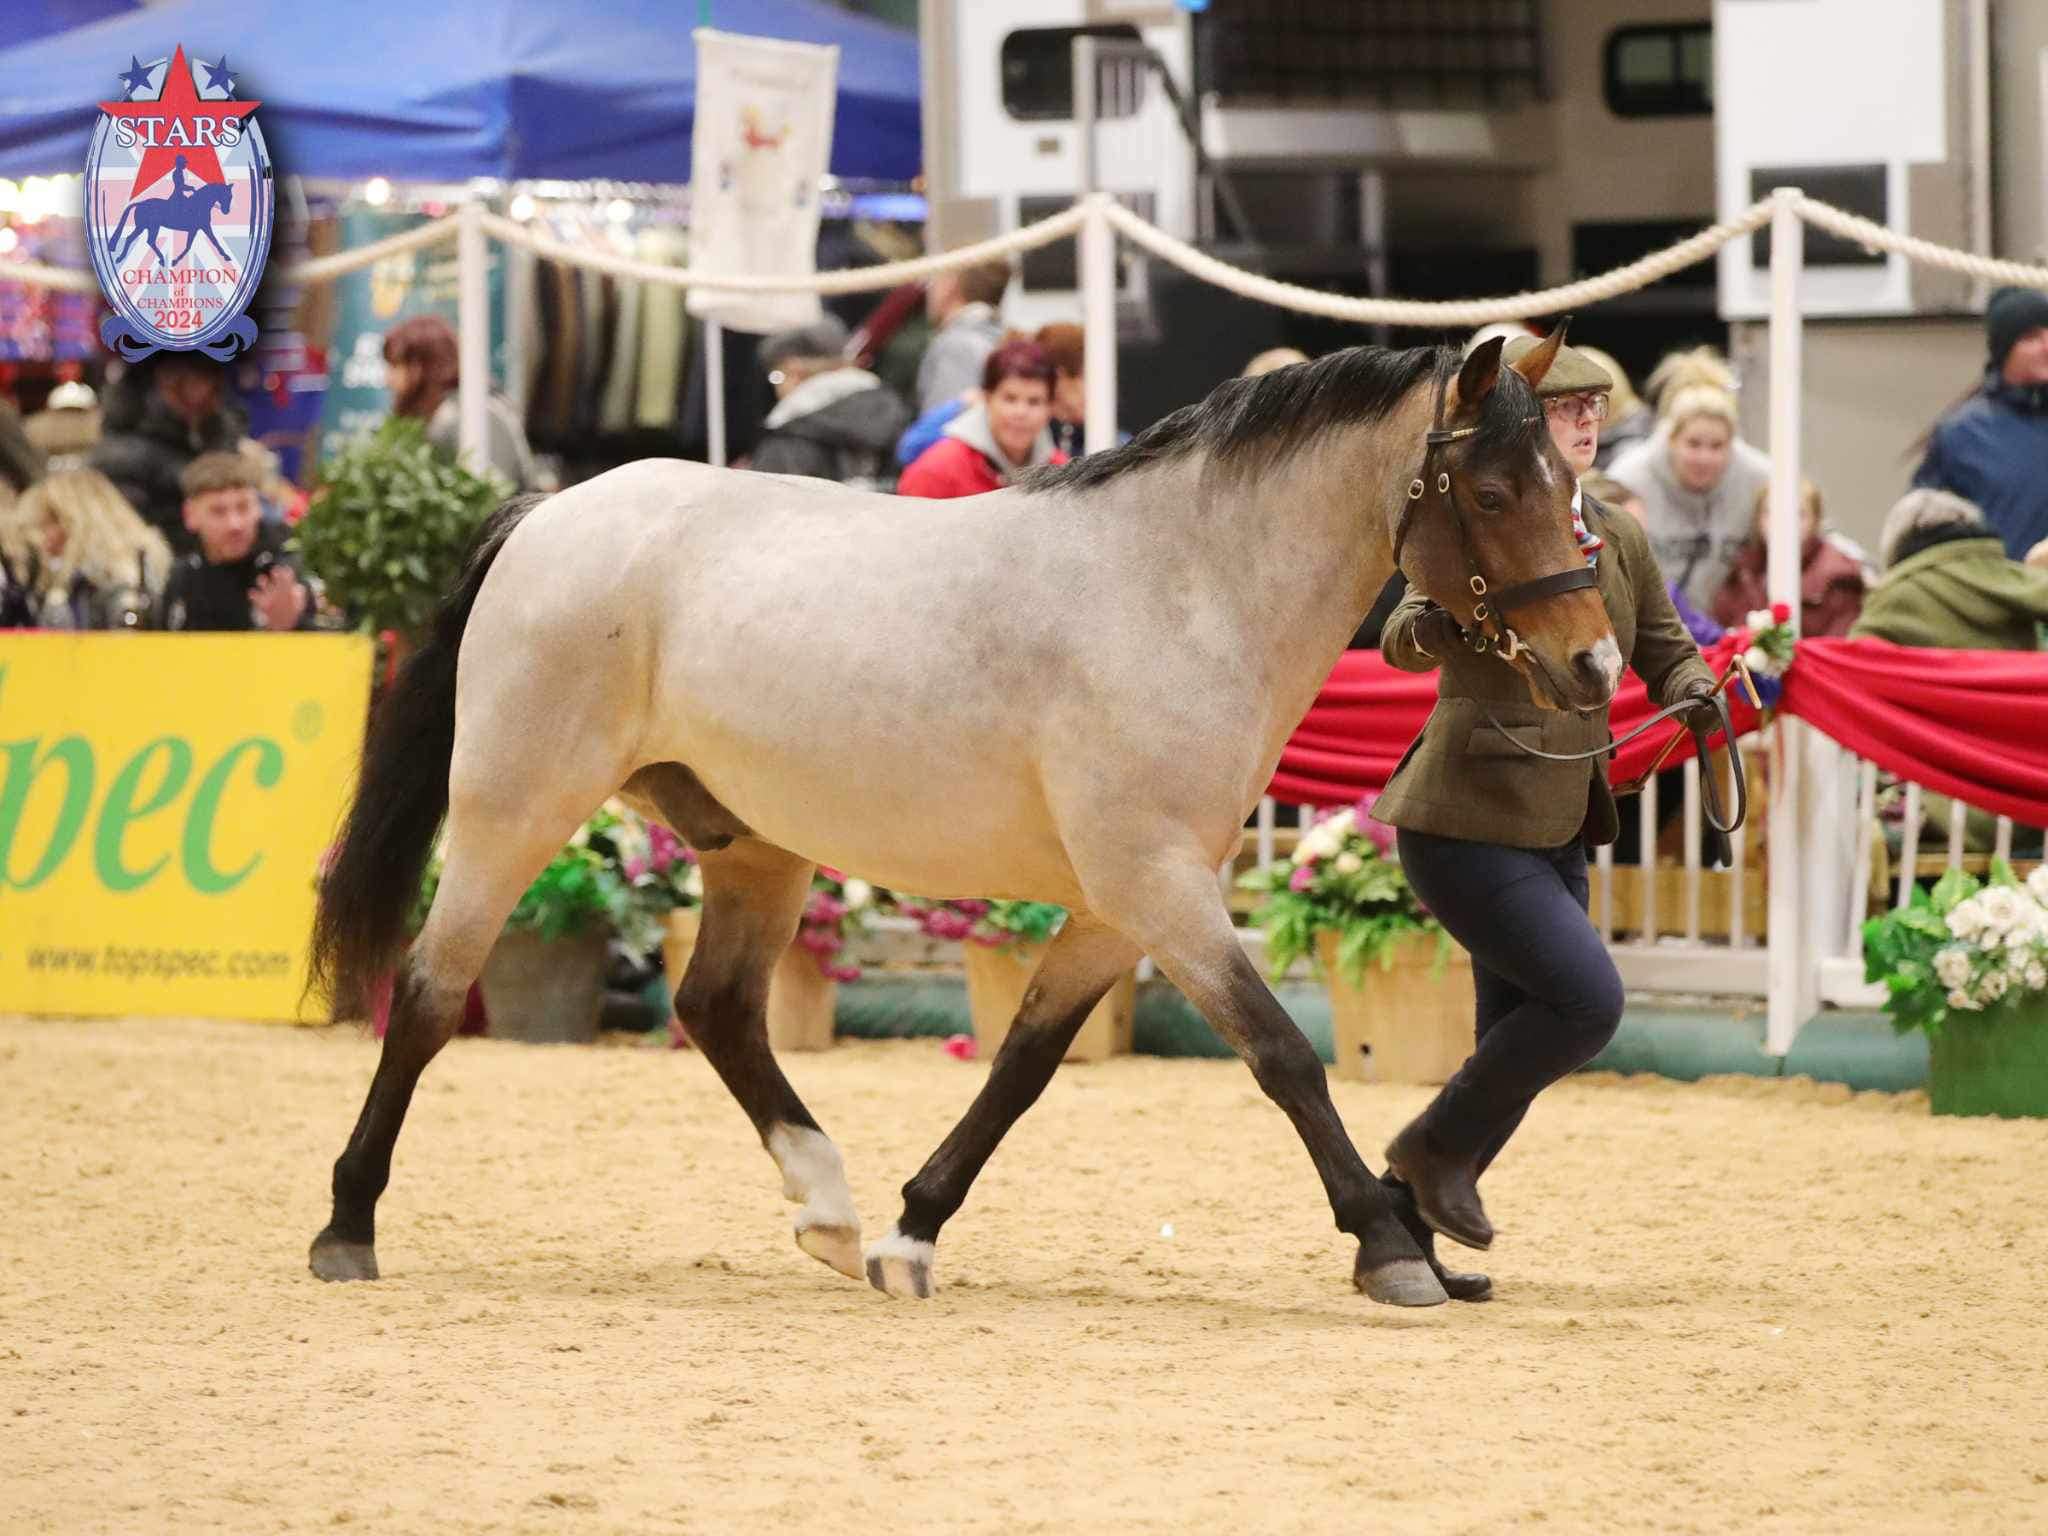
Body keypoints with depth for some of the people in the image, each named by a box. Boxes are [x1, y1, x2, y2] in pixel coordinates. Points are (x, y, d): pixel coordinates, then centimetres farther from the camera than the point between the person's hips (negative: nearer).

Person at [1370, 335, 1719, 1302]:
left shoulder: (1619, 540, 8)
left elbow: (1667, 652, 16)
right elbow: (1404, 642, -24)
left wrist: (1694, 696, -7)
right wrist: (1430, 624, -48)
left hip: (1557, 835, 8)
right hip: (1466, 823, -8)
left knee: (1521, 1046, 9)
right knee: (1585, 1001, -18)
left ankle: (1398, 1232, 19)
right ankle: (1435, 1146, 1)